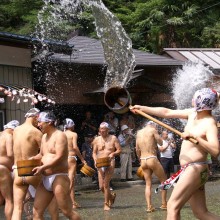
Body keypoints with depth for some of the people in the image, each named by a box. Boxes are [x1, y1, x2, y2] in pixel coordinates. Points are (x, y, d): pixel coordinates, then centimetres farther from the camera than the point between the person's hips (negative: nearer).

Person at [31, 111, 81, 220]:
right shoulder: (44, 137, 18)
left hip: (58, 178, -9)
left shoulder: (59, 135, -9)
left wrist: (42, 167, -24)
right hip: (45, 180, 9)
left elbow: (59, 158, -19)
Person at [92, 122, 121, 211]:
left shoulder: (113, 138, 2)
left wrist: (113, 153, -17)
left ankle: (106, 204, 0)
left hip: (110, 163, -3)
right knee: (101, 186, 0)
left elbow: (119, 150, 3)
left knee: (106, 184, -13)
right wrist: (95, 160, -8)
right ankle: (111, 196, 30)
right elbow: (94, 152, 10)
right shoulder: (97, 139, 8)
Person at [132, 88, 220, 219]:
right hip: (189, 169, 8)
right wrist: (142, 108, 18)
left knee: (173, 206, -10)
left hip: (195, 169, -8)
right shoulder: (192, 113, 9)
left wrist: (195, 137, -29)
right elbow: (167, 112, 16)